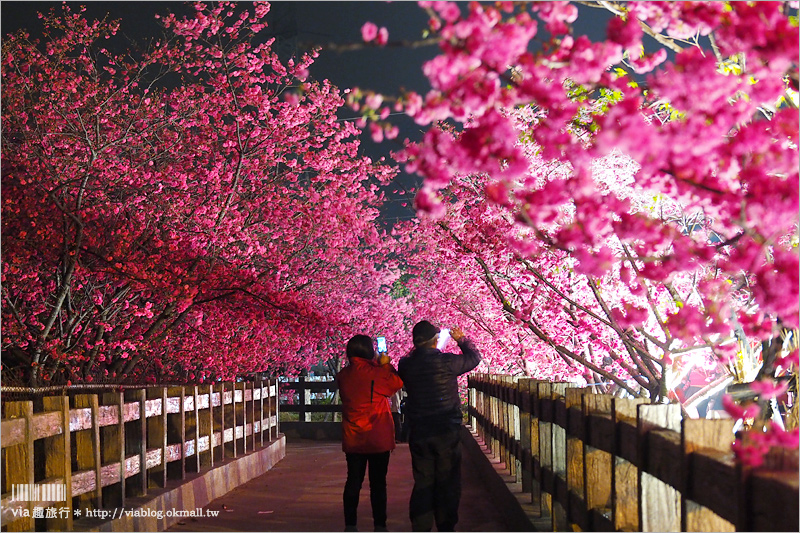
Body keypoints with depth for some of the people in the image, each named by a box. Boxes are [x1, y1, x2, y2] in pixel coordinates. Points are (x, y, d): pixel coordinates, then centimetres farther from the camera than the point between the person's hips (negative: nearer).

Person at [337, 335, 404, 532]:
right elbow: (397, 383, -2)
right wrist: (386, 365, 9)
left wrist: (377, 365, 14)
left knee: (353, 482, 9)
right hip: (377, 438, -4)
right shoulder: (376, 373, -15)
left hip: (352, 439, 4)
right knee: (378, 483, 4)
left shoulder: (343, 375, 1)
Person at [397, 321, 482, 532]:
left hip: (418, 434, 3)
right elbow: (474, 357, 5)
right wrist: (462, 339, 21)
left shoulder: (406, 365, -5)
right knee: (447, 483, 8)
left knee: (422, 483, 10)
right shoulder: (447, 362, -12)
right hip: (446, 433, -3)